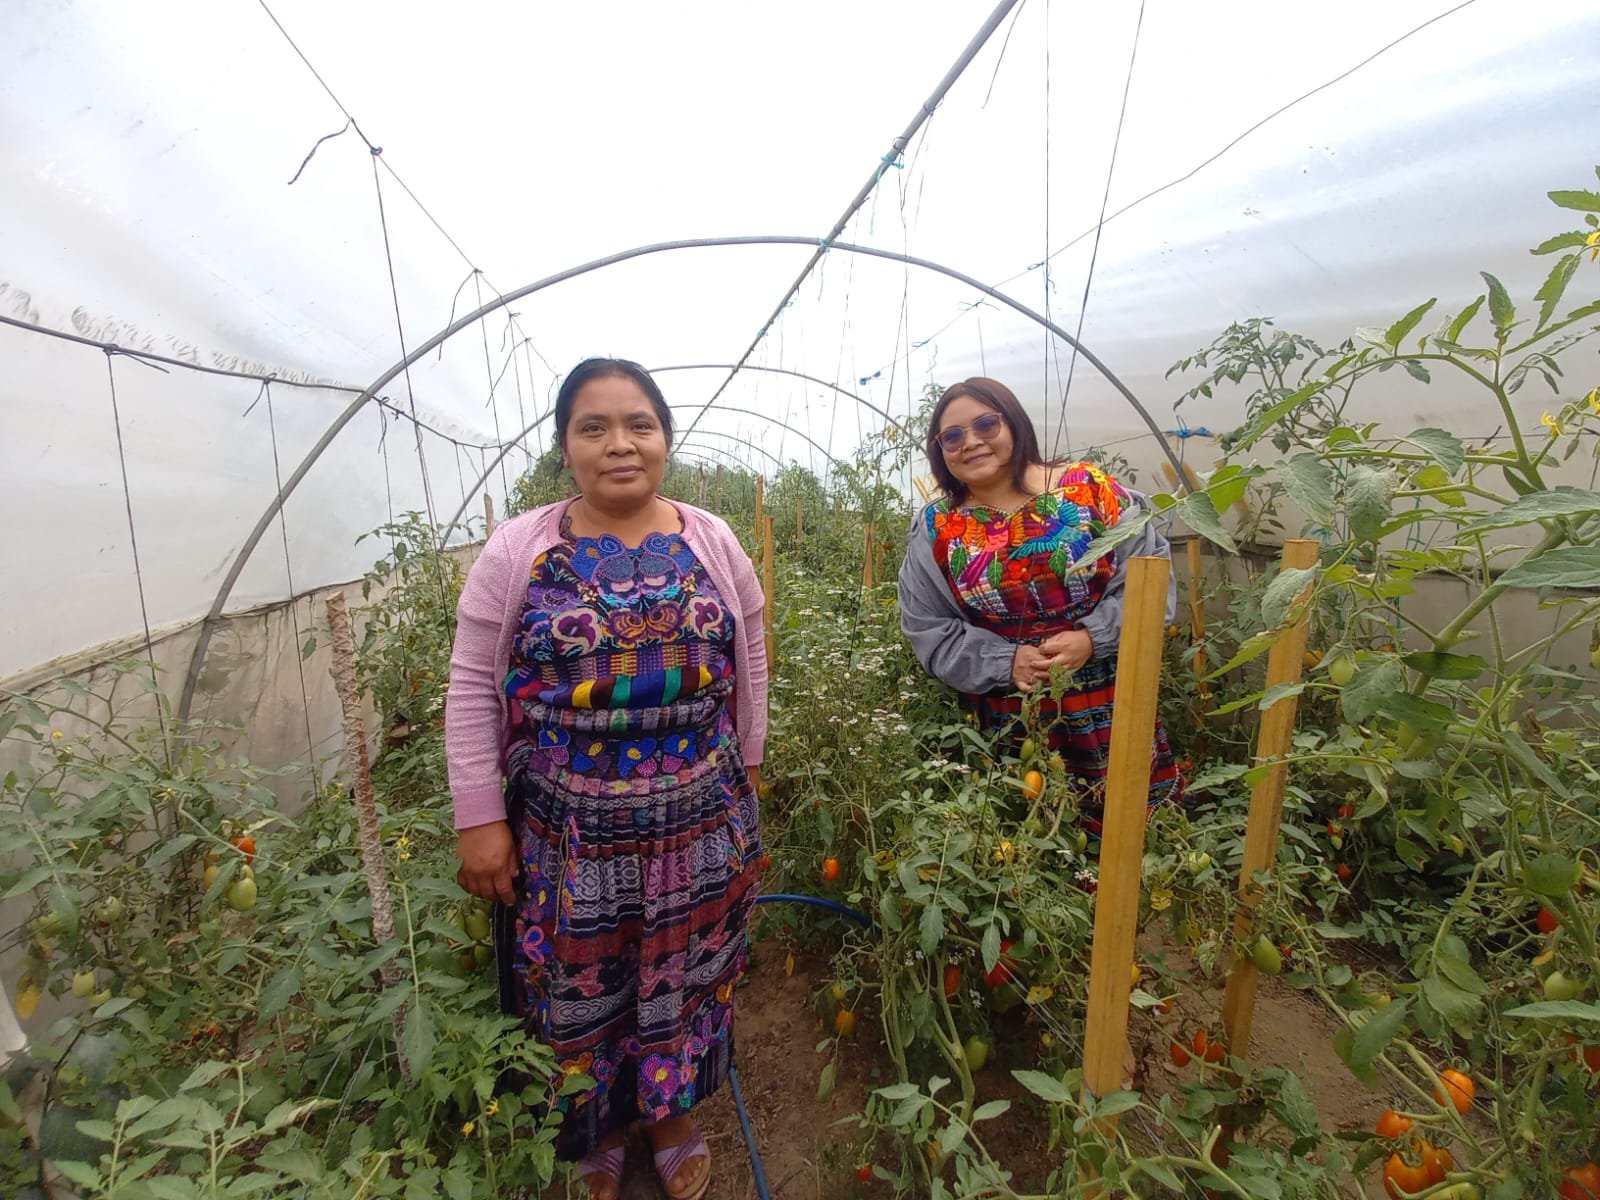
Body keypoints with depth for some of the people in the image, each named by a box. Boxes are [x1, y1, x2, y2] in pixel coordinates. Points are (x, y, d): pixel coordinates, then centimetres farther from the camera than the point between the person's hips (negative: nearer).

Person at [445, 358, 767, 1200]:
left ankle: (673, 1117, 49)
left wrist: (746, 778, 11)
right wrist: (479, 817, -6)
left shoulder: (713, 544, -1)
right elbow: (473, 688, -4)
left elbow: (748, 671, 7)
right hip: (567, 831, -1)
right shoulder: (517, 549, -6)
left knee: (681, 976, 20)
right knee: (579, 991, 19)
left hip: (699, 822, 2)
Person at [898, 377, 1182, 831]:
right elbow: (928, 631, -2)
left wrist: (1093, 637, -18)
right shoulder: (935, 529, -1)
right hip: (1008, 723, 0)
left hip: (1112, 707, 0)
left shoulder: (1090, 488, -3)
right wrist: (1005, 662, -15)